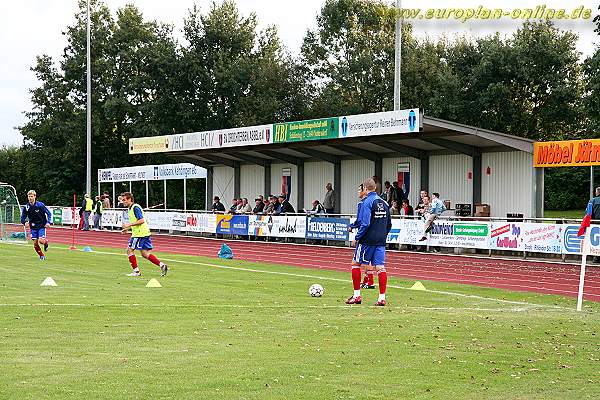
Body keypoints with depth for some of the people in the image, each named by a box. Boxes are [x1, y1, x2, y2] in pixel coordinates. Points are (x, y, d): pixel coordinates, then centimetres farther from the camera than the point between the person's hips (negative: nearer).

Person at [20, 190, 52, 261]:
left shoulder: (40, 205, -13)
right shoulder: (26, 207, -5)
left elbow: (49, 213, -5)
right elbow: (23, 216, 7)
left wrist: (48, 222, -17)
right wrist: (23, 222, -13)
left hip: (41, 226, -3)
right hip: (33, 227, 3)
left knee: (41, 240, -18)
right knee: (35, 243, -1)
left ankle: (46, 242, 19)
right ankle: (42, 256, 19)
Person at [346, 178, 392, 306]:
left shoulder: (367, 202, -11)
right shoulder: (384, 203, 11)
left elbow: (365, 224, -20)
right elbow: (389, 224, 16)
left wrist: (357, 237, -11)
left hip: (367, 240, -6)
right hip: (381, 241, 6)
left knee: (356, 264, 8)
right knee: (380, 267, 2)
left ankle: (356, 296, 9)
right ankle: (382, 298, -4)